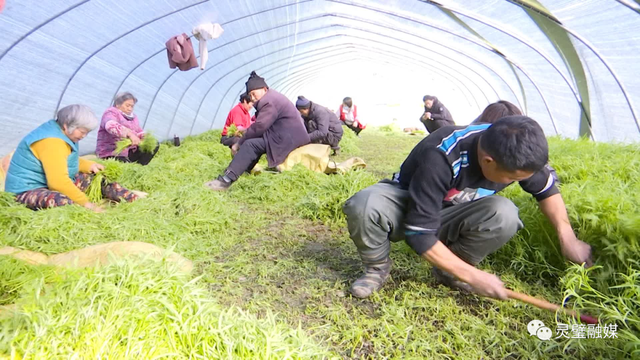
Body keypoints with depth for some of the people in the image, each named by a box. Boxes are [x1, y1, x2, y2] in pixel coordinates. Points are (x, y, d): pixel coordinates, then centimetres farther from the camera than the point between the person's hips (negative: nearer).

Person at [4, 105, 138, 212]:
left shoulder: (62, 133, 4)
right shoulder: (51, 141, -28)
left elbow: (66, 161, 23)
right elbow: (59, 182, -35)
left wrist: (89, 165, 5)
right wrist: (85, 203, -31)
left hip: (49, 184, 10)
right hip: (28, 189, -9)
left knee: (99, 179, 3)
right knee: (65, 202, -42)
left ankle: (135, 200, -2)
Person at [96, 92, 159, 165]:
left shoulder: (133, 117, 17)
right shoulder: (111, 113, -8)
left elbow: (139, 132, 17)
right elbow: (111, 125, -30)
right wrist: (130, 134, -45)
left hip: (129, 152, 8)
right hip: (112, 155, -8)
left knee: (155, 144, -6)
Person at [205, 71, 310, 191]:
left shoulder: (270, 102, -16)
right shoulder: (271, 97, 17)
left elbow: (259, 127, -21)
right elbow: (260, 125, 17)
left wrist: (239, 143, -12)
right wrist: (246, 131, 2)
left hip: (287, 137, -11)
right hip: (287, 134, 11)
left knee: (250, 145, -19)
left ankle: (226, 180, -26)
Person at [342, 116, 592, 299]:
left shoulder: (514, 153, -18)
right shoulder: (441, 158, -38)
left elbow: (546, 189, 5)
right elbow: (419, 233, -34)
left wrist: (567, 237, -2)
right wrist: (472, 276, -28)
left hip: (448, 215, 5)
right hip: (405, 208, -4)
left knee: (504, 215, -28)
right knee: (364, 206, -39)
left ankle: (449, 272, -3)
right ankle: (377, 269, -9)